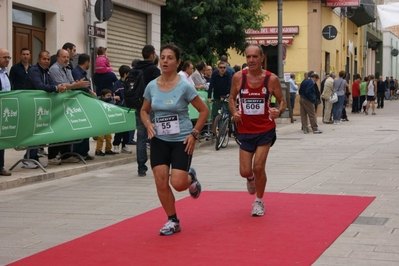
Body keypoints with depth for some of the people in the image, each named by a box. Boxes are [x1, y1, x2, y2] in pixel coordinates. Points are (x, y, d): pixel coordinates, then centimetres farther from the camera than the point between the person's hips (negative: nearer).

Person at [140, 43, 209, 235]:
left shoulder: (184, 86, -11)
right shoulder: (152, 86, 0)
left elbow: (204, 110, -4)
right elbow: (144, 111, 15)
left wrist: (194, 134, -10)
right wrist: (148, 124, -6)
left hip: (182, 141, -4)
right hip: (159, 140, 4)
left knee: (178, 183, -11)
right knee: (161, 182, -3)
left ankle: (191, 178, 26)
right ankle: (172, 221, 14)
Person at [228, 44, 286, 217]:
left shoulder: (271, 79, -10)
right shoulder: (238, 77, -6)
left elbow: (282, 101, 0)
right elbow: (232, 98, 8)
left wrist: (279, 111, -22)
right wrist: (234, 112, -11)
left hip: (265, 129, -2)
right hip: (245, 130, 2)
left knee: (258, 168, -8)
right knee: (245, 172, 2)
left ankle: (259, 201, 17)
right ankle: (251, 179, 43)